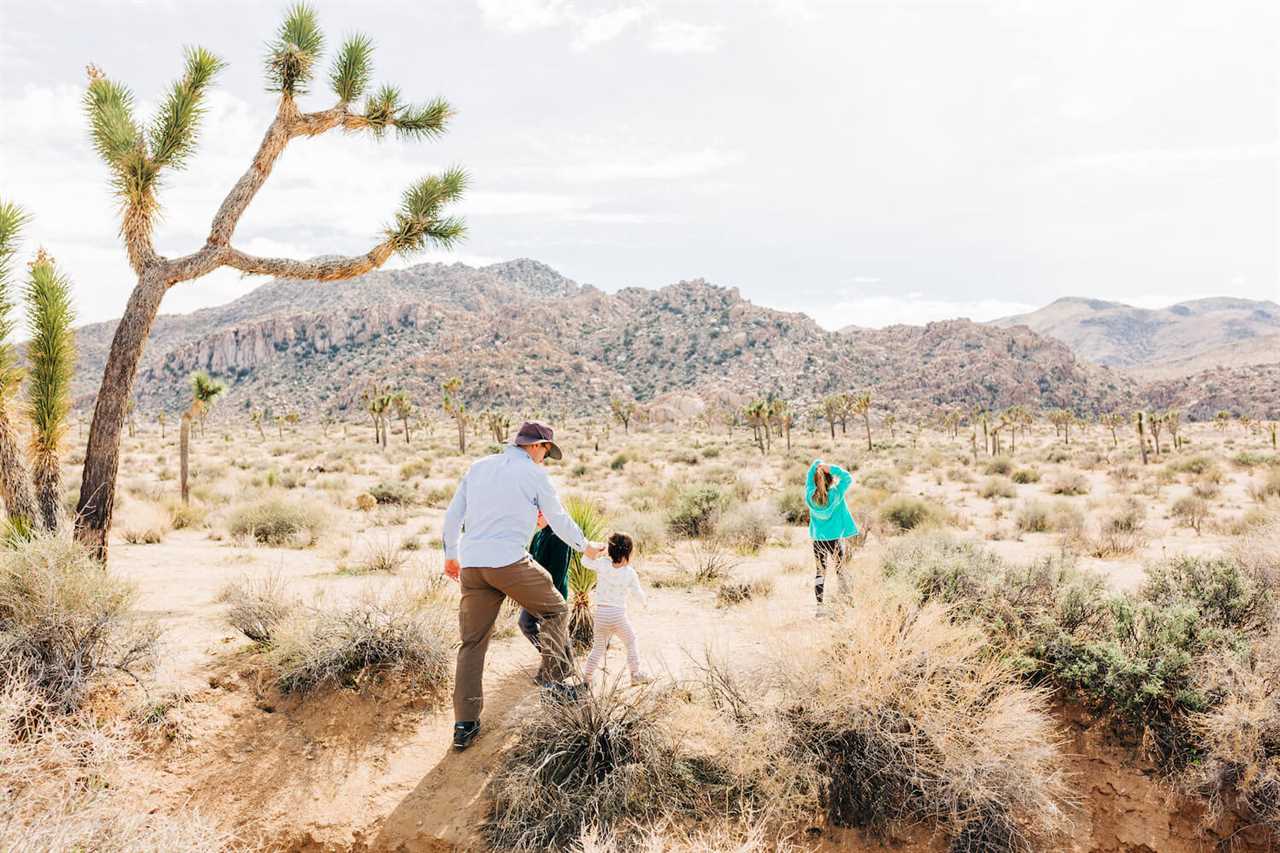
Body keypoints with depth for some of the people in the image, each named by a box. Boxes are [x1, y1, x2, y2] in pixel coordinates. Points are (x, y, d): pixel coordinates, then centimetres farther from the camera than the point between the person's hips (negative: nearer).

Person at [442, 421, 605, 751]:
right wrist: (585, 546, 24)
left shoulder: (478, 467, 15)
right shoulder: (534, 473, 1)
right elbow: (559, 519, 7)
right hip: (510, 561, -5)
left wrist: (451, 556, 30)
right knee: (555, 611, 17)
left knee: (472, 643, 11)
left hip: (471, 565, 5)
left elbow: (452, 516, 18)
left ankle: (464, 725, 12)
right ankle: (553, 677, 9)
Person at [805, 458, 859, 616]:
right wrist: (831, 469, -13)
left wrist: (818, 464, -10)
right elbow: (848, 478, -6)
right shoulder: (836, 494, -16)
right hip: (836, 538, -2)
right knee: (840, 571, 11)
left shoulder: (810, 495, -8)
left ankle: (819, 606, 5)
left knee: (820, 572, 8)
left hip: (818, 539, 2)